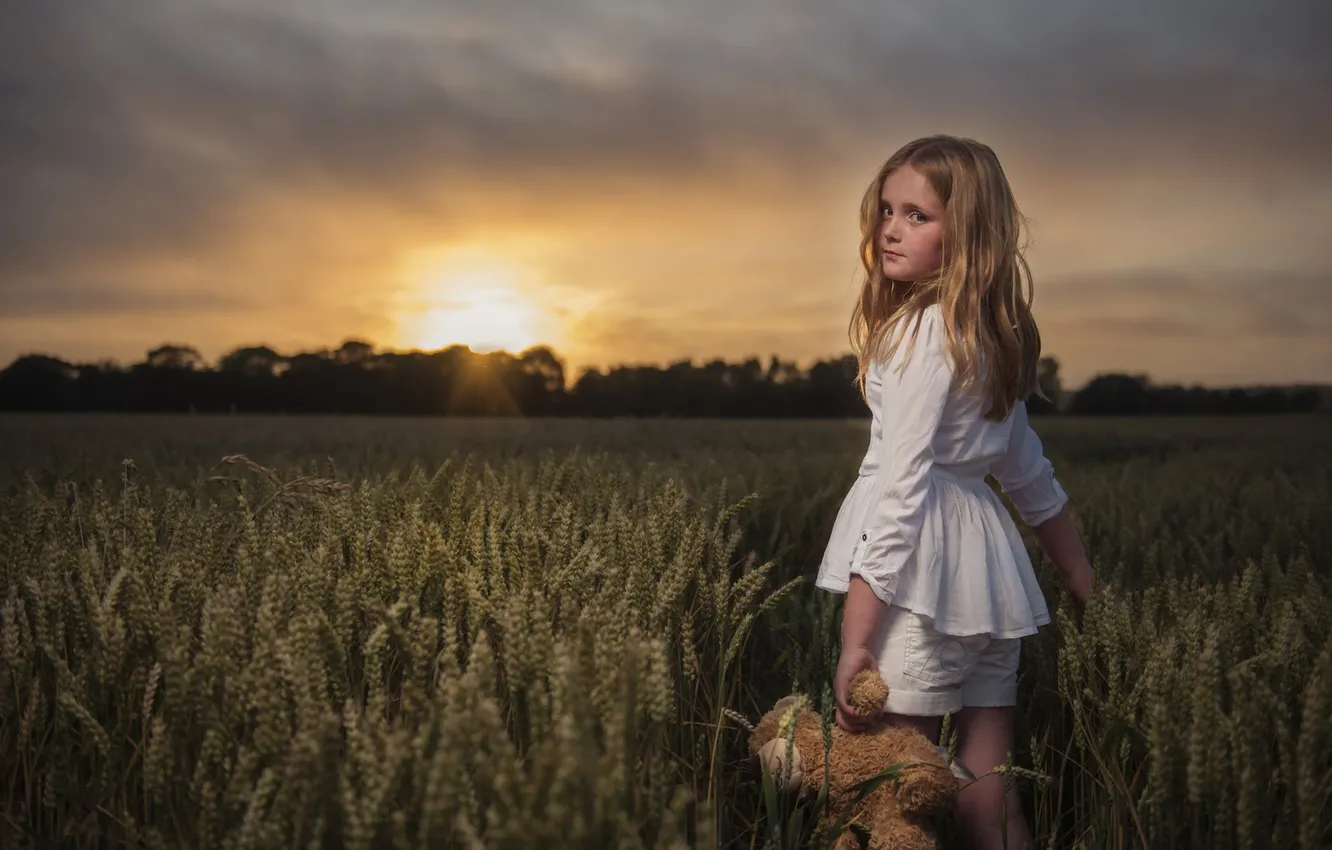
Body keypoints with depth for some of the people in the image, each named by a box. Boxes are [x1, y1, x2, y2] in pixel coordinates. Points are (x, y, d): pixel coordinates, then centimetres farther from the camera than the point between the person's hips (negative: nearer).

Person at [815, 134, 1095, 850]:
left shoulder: (925, 329, -11)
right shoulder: (993, 335, 17)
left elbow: (901, 482, -18)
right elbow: (1030, 473, 25)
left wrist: (855, 636, -20)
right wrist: (1085, 586, 33)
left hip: (925, 573, -9)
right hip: (990, 570, 9)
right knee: (985, 789, 13)